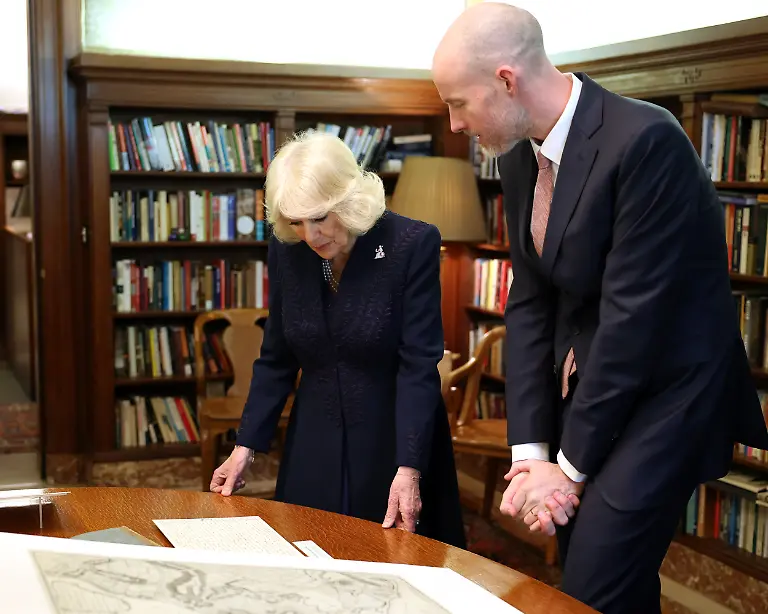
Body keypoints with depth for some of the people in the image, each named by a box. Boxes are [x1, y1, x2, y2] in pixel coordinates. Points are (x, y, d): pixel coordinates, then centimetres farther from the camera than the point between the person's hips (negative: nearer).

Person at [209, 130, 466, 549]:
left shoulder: (413, 245, -17)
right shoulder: (287, 249, -5)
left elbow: (419, 364, -19)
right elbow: (276, 358, 3)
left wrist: (408, 469, -24)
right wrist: (245, 447, -2)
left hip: (394, 440, -3)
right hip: (313, 449, 4)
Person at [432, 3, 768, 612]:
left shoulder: (644, 140, -23)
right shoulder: (519, 157, 2)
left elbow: (634, 312, -23)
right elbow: (529, 302, 3)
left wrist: (570, 465, -15)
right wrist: (530, 451, -4)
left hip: (661, 388, -7)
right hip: (584, 385, 8)